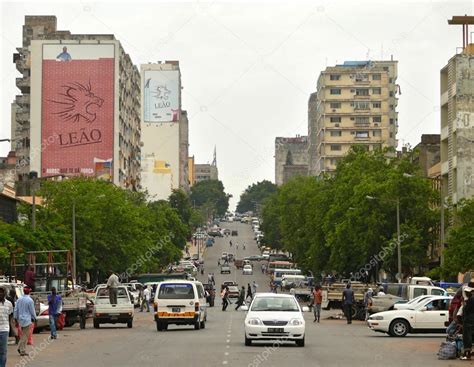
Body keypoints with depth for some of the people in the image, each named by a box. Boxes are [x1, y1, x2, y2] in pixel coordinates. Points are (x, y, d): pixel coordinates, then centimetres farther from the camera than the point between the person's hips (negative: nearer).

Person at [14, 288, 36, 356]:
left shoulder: (19, 299, 5)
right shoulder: (30, 300, -13)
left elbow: (16, 310, 9)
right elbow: (32, 311, -8)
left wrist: (16, 319, 17)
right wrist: (34, 319, 6)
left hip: (20, 319, 6)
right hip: (27, 320, -6)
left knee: (23, 334, 18)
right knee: (25, 336, -2)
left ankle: (20, 348, 10)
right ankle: (22, 351, -1)